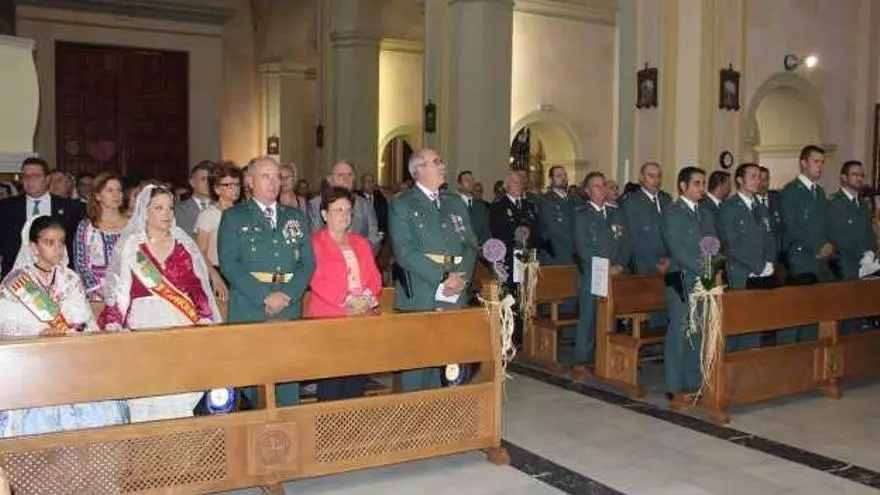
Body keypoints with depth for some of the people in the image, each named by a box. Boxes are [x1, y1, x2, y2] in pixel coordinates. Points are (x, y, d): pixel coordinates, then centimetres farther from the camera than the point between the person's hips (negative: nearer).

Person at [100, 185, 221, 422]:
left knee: (182, 390, -3)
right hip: (145, 326, -2)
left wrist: (204, 318, -2)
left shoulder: (184, 244, 13)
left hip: (184, 326, 2)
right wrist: (113, 324, -12)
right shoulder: (129, 246, 7)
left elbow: (198, 286, 11)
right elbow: (117, 290, 2)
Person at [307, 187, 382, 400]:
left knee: (357, 379, 2)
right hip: (329, 318, -5)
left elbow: (374, 276, 13)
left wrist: (368, 298, -7)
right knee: (331, 383, -7)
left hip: (362, 317, 5)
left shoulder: (361, 243, 21)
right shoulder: (314, 242, 2)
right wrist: (347, 300, -18)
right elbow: (317, 280, -10)